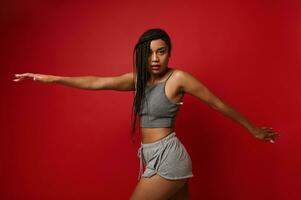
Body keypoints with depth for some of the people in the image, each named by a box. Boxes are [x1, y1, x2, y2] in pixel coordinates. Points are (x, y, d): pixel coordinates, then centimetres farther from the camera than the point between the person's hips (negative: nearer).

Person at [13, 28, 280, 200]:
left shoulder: (178, 77, -10)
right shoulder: (138, 79, 7)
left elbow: (219, 104, -3)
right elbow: (96, 83, 0)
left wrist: (254, 130, 5)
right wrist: (50, 79, -7)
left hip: (168, 157, -7)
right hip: (153, 157, 7)